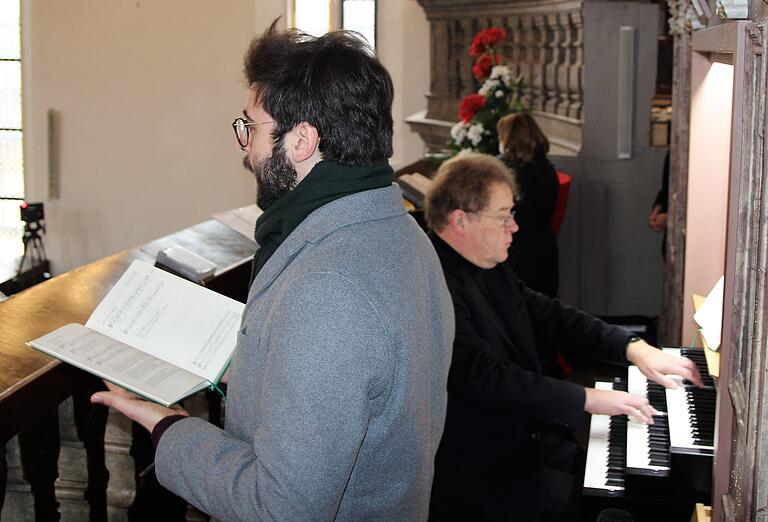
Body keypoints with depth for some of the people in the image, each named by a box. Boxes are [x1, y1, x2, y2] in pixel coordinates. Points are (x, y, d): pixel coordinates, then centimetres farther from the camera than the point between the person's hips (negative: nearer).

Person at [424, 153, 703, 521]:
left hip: (527, 433, 9)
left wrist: (633, 347, 1)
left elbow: (548, 315, 13)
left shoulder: (490, 269, 9)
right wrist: (587, 399, -25)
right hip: (480, 469, -9)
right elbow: (484, 376, -27)